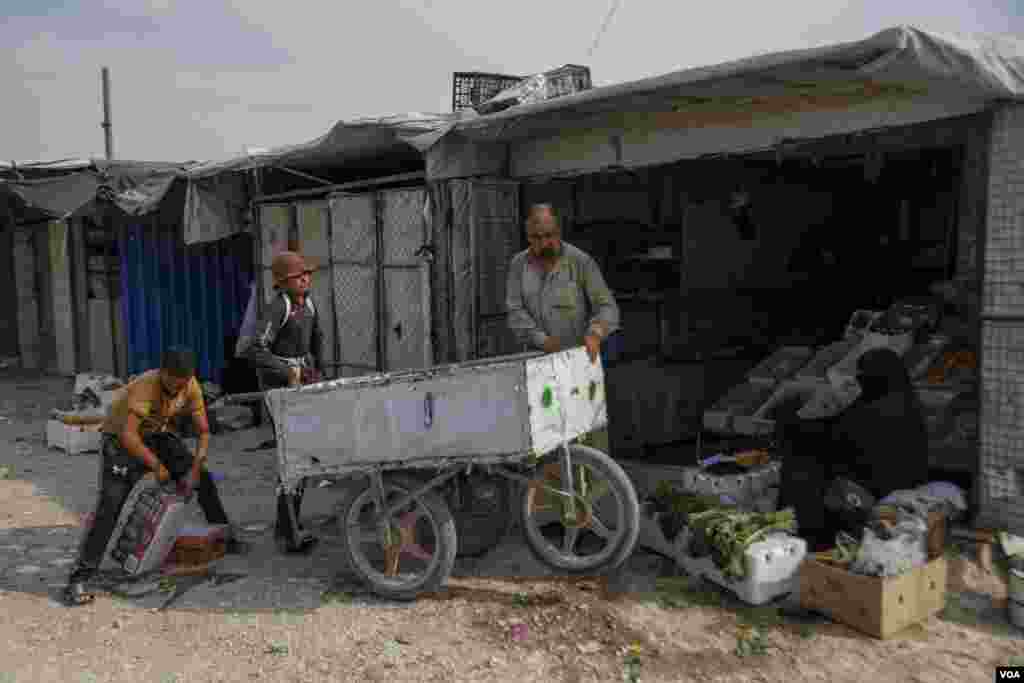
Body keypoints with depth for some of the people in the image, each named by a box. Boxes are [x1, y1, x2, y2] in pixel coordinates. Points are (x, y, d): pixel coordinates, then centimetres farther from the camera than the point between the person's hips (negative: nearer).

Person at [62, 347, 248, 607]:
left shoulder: (192, 387, -16)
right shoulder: (145, 387, -35)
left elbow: (203, 431, -9)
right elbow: (128, 436, -42)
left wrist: (194, 470, -18)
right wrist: (157, 466, -32)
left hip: (156, 435, 6)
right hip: (122, 439, -6)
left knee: (203, 479, 3)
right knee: (110, 505, -19)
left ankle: (225, 538, 22)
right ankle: (79, 578, -15)